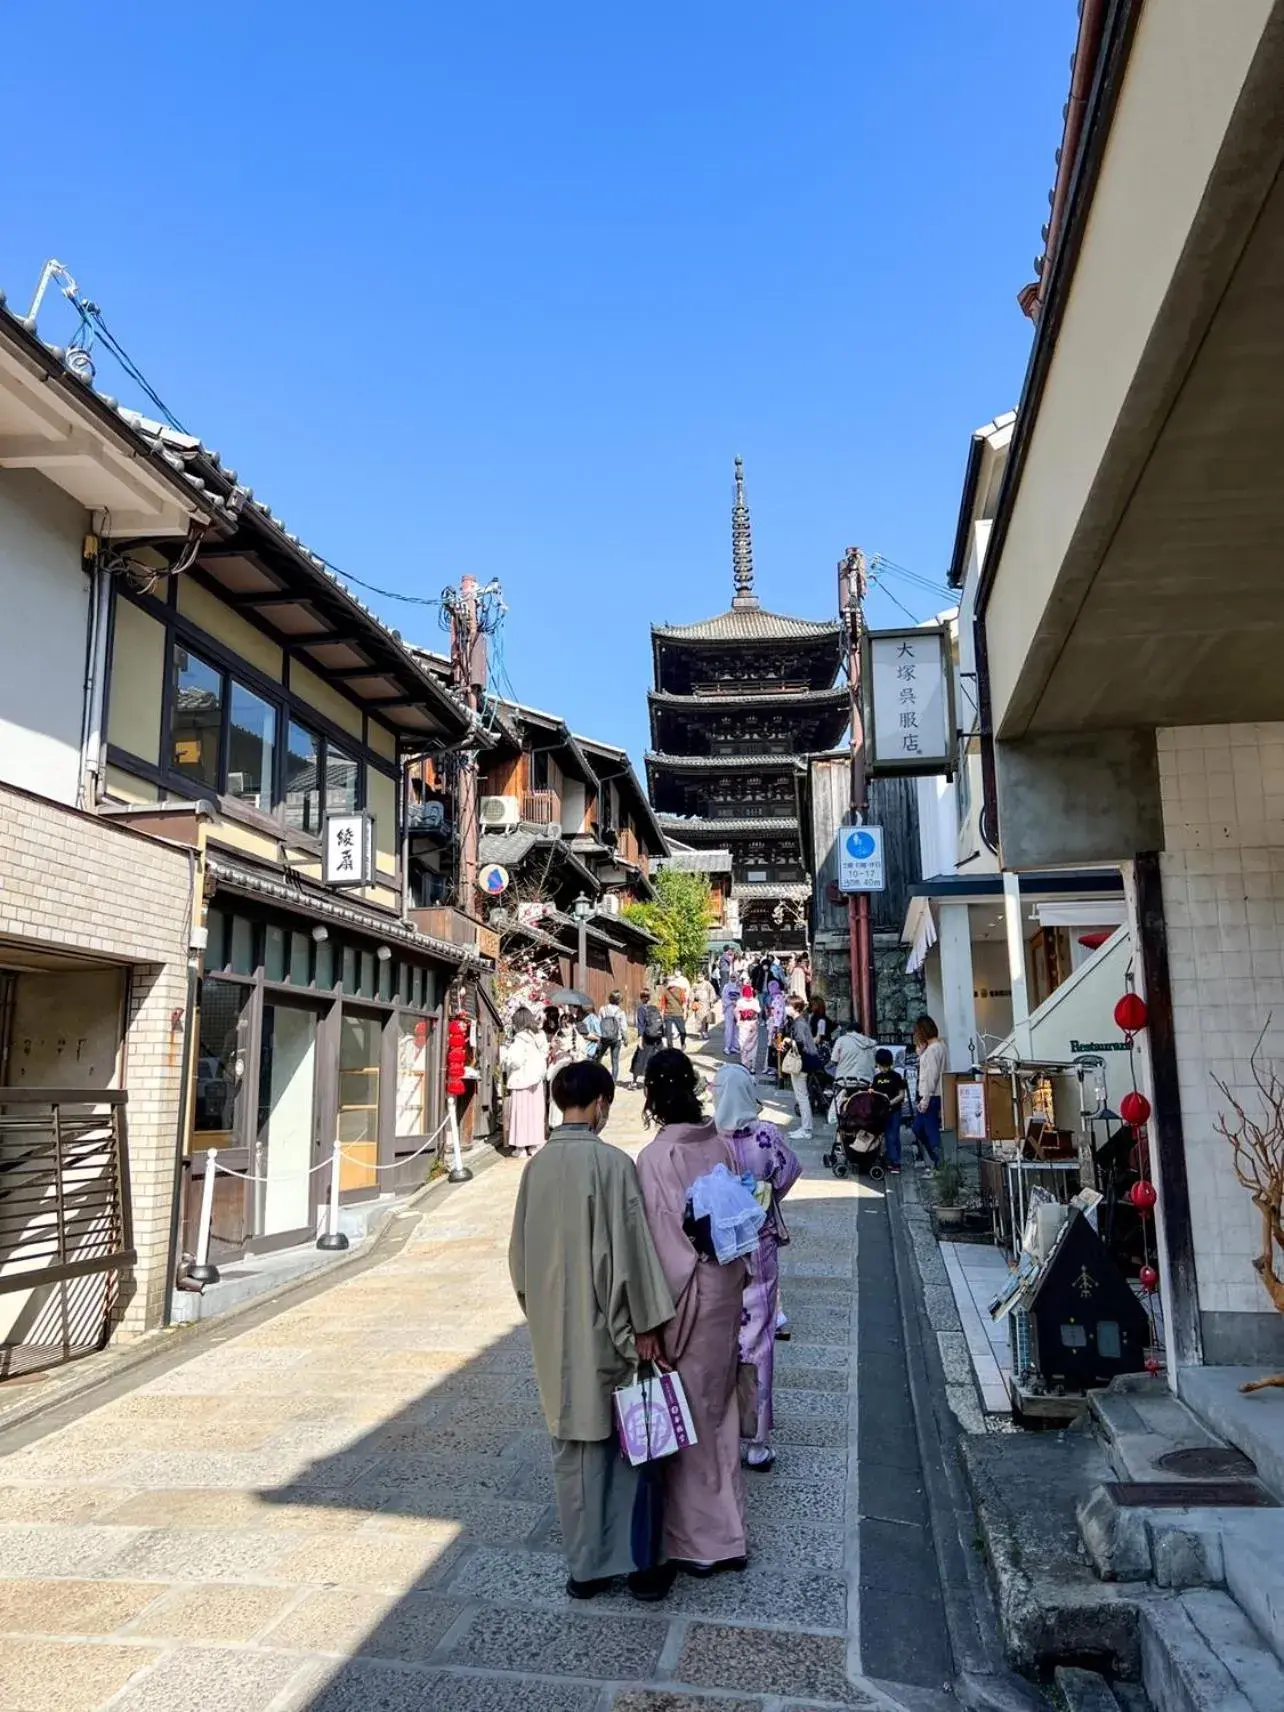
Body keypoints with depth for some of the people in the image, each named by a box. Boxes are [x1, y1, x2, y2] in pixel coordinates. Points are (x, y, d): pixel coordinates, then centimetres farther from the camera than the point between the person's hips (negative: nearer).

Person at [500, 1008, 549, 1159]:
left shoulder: (520, 1038, -15)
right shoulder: (539, 1037, 6)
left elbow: (515, 1060, -22)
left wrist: (505, 1050, -6)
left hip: (522, 1081, -7)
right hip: (536, 1081, 7)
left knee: (521, 1113, 1)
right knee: (535, 1112, 11)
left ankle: (521, 1148, 4)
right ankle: (534, 1145, 16)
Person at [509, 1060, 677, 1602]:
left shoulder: (536, 1166, 0)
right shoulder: (611, 1163, -17)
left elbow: (520, 1252, 8)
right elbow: (628, 1250, -17)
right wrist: (643, 1326, -9)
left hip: (553, 1333, 5)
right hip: (603, 1330, -4)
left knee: (573, 1445, 14)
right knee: (624, 1442, 11)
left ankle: (585, 1567, 24)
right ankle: (635, 1561, 19)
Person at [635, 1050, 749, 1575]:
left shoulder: (654, 1158, -20)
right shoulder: (721, 1146, -4)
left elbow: (661, 1241, -19)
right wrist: (734, 1277, 16)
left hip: (682, 1297, -6)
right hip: (725, 1293, 6)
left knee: (688, 1413, 9)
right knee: (718, 1405, 19)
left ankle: (699, 1540, 23)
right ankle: (727, 1531, 33)